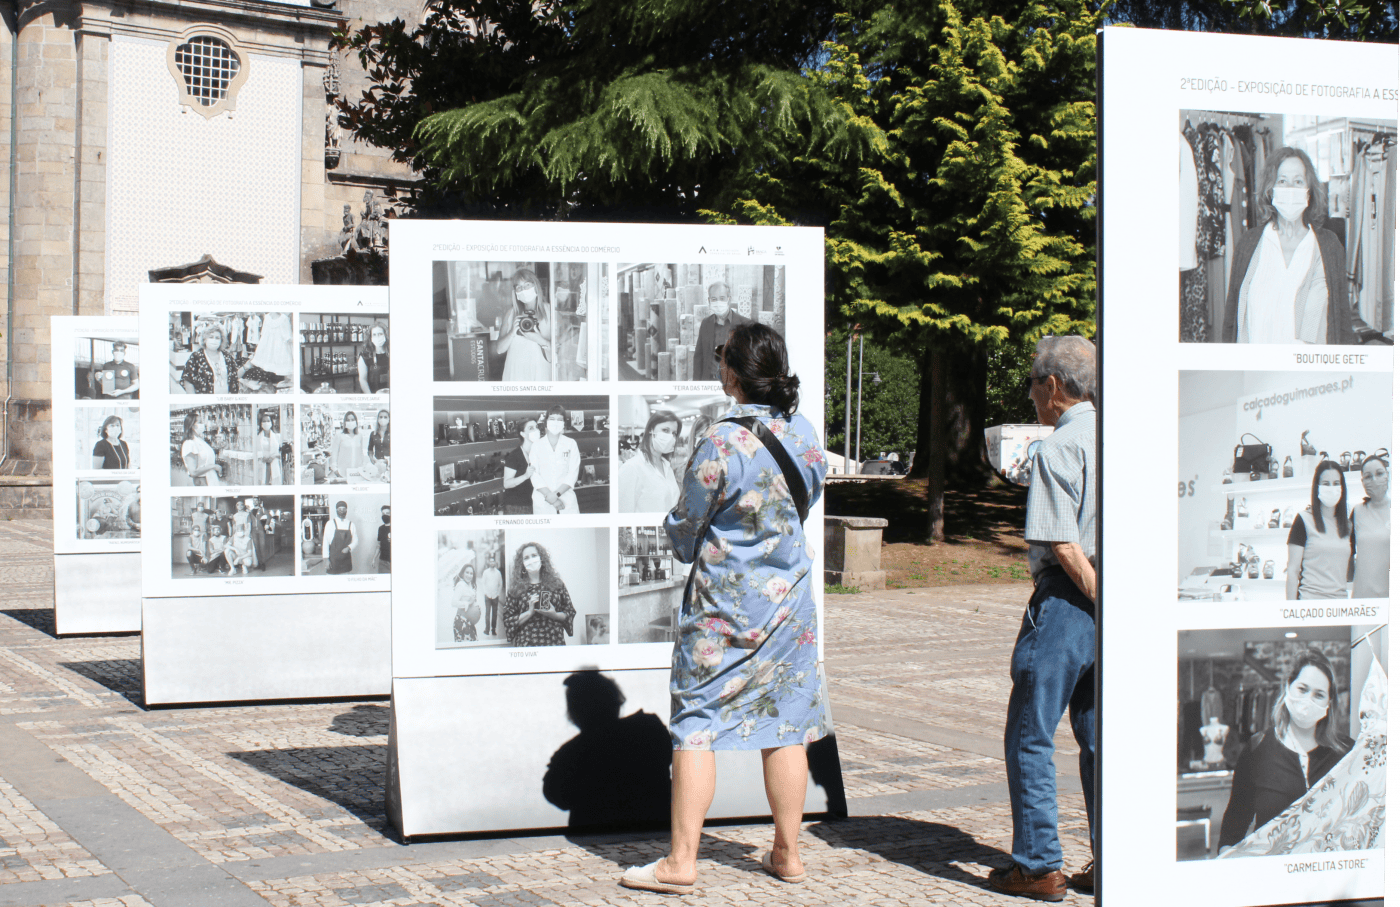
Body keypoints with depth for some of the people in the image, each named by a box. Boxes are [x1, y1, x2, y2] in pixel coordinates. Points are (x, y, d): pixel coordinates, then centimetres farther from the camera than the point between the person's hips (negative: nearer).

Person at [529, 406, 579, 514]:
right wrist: (550, 497, -13)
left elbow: (573, 473, 0)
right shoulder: (536, 446, 6)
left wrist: (556, 494, -13)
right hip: (542, 501, 0)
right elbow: (535, 476, -1)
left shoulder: (571, 444, 7)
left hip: (567, 499, 0)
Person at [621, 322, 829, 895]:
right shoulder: (805, 434, -1)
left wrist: (686, 545, 11)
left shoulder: (722, 442, -19)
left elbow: (684, 530, -10)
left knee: (697, 724, 1)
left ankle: (681, 861, 1)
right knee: (785, 724, 11)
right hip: (789, 597, 6)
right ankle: (787, 853, 18)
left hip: (723, 601, -6)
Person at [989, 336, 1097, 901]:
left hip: (1068, 601, -7)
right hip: (1116, 604, 7)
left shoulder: (1058, 450, -12)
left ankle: (1038, 866, 5)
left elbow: (1065, 547, -18)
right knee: (1099, 738, 14)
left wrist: (1106, 606, -14)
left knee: (1029, 738, 3)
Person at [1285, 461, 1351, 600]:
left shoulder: (1348, 525, 15)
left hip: (1340, 599, 5)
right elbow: (1292, 570, -5)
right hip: (1310, 598, -5)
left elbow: (1350, 573, 18)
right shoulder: (1304, 520, -1)